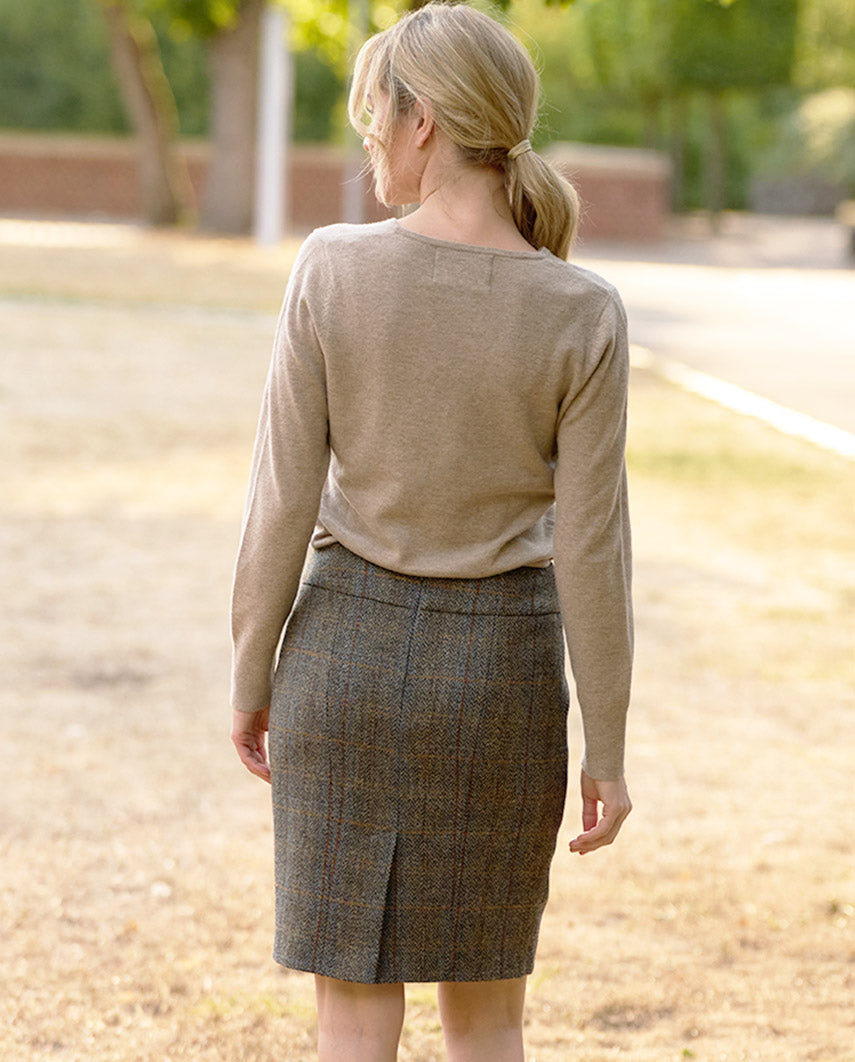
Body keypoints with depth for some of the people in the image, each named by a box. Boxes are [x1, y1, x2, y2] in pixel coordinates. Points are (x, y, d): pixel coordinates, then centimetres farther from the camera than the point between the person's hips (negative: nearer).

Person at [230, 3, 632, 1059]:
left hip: (348, 654, 0)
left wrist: (251, 678, 4)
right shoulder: (582, 317, -14)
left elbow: (283, 502, -9)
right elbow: (591, 549, -11)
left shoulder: (332, 271, -14)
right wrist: (606, 753, -1)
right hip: (500, 664, 0)